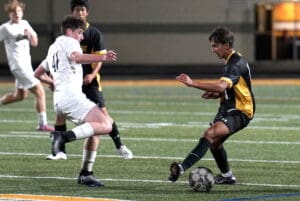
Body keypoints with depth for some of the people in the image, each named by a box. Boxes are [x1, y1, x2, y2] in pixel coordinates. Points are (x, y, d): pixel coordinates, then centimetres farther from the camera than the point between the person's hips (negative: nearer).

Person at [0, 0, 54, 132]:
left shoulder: (25, 24, 11)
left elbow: (34, 43, 12)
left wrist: (30, 34, -8)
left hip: (26, 65, 8)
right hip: (18, 66, -8)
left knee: (20, 95, 22)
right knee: (40, 92, -13)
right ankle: (43, 124, -11)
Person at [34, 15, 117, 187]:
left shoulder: (53, 48, 28)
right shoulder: (69, 42, 2)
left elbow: (37, 73, 37)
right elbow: (76, 57, -23)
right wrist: (102, 58, -28)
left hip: (59, 100, 10)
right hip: (71, 96, -10)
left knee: (95, 129, 19)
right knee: (105, 126, -20)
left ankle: (86, 174, 15)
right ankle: (64, 136, -29)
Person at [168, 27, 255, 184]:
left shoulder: (236, 63, -19)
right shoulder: (231, 61, 13)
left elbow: (222, 86, -36)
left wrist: (193, 84, -43)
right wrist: (216, 94, 5)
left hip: (239, 112, -11)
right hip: (229, 109, 11)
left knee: (210, 134, -30)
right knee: (214, 143, 21)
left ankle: (182, 168, -45)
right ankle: (227, 176, 42)